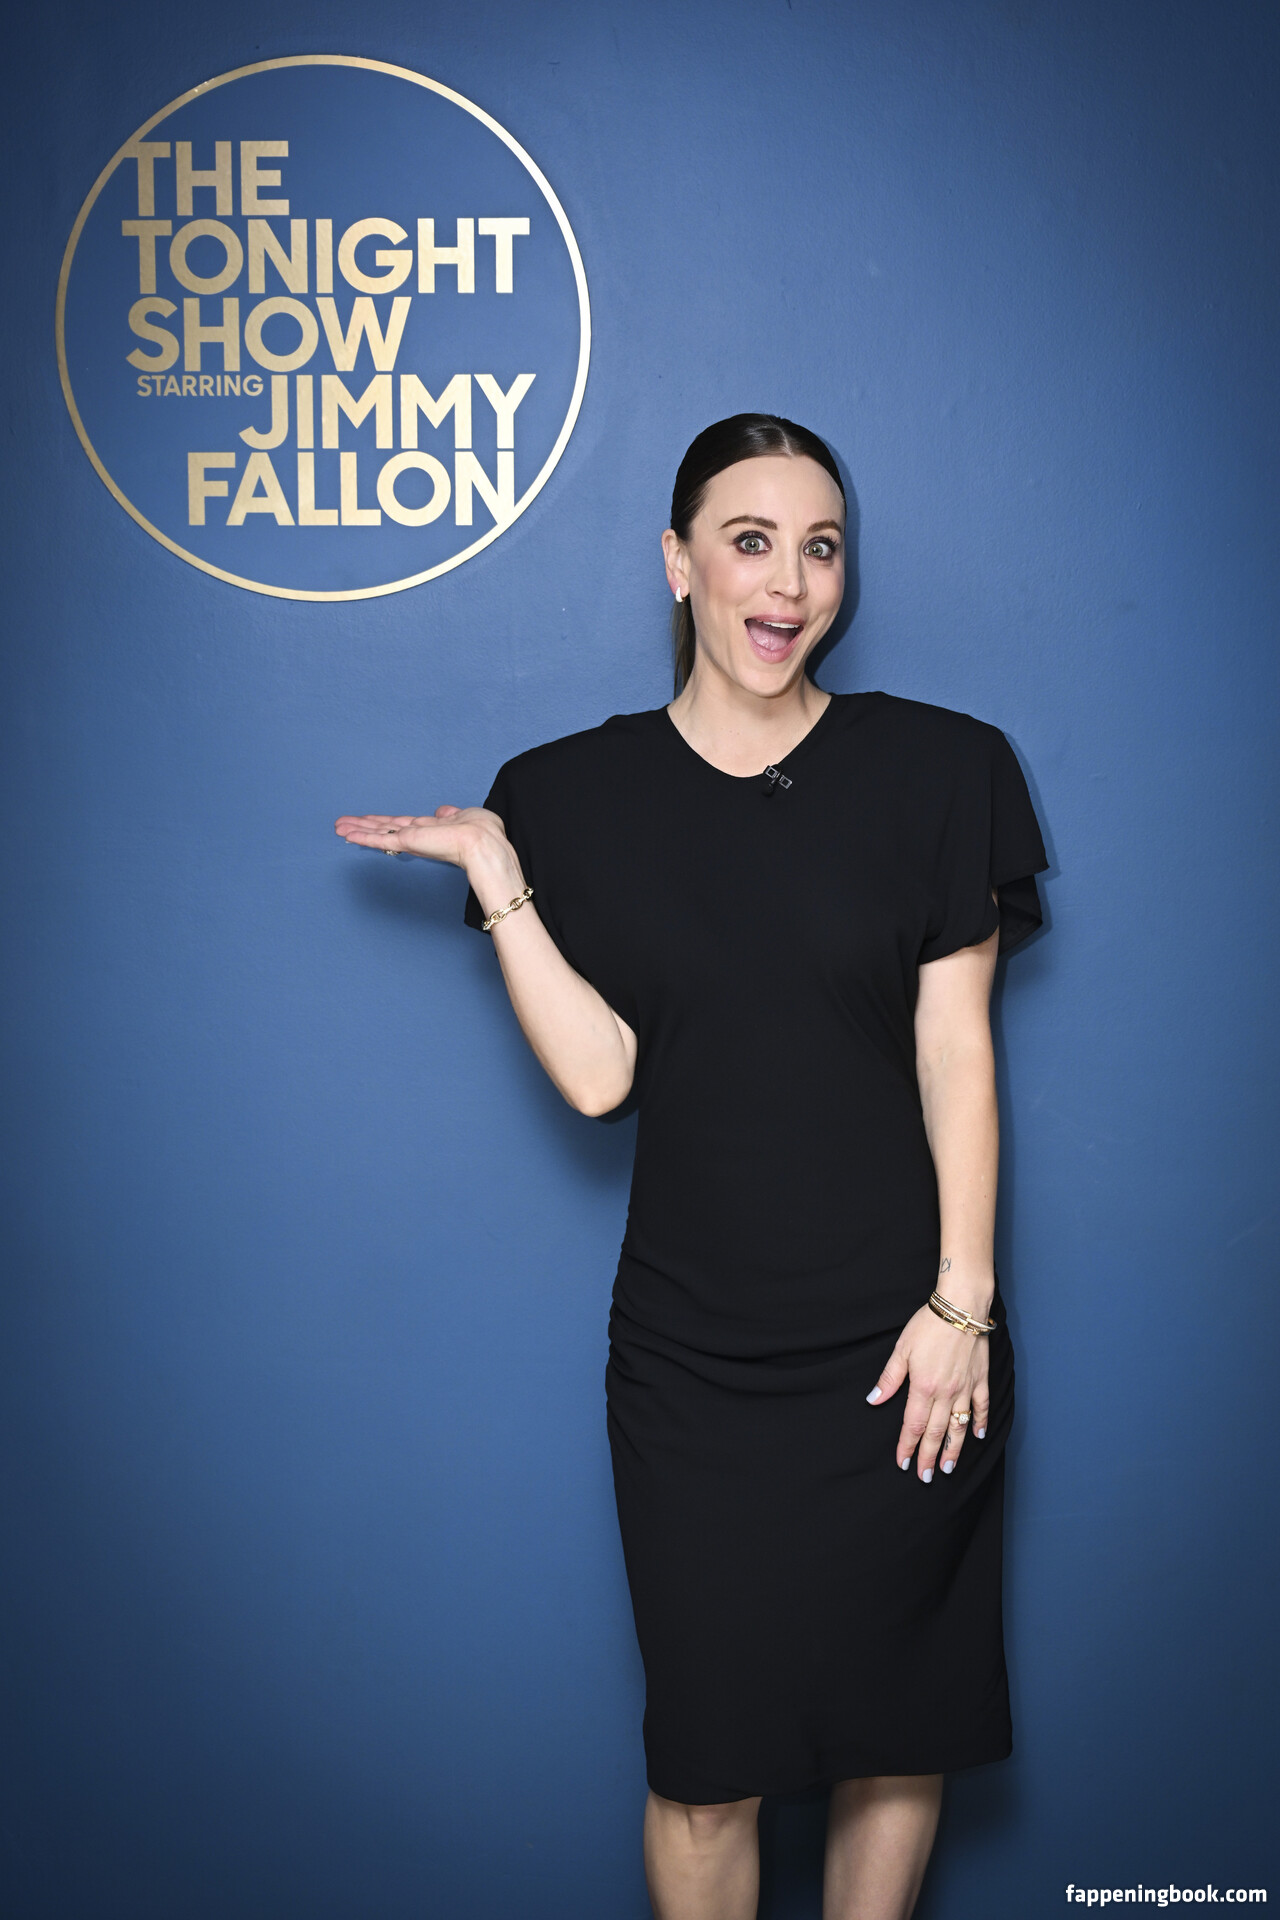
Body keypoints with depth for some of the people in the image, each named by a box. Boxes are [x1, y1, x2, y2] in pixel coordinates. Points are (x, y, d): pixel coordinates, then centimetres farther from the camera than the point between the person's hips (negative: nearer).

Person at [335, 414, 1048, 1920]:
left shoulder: (933, 772, 0)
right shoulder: (576, 795, 1)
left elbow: (955, 1052, -2)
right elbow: (597, 1074, -7)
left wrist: (963, 1300, -6)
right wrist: (495, 877, -14)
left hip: (904, 1345, 0)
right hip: (695, 1359, 0)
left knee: (898, 1734, 12)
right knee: (710, 1764, 7)